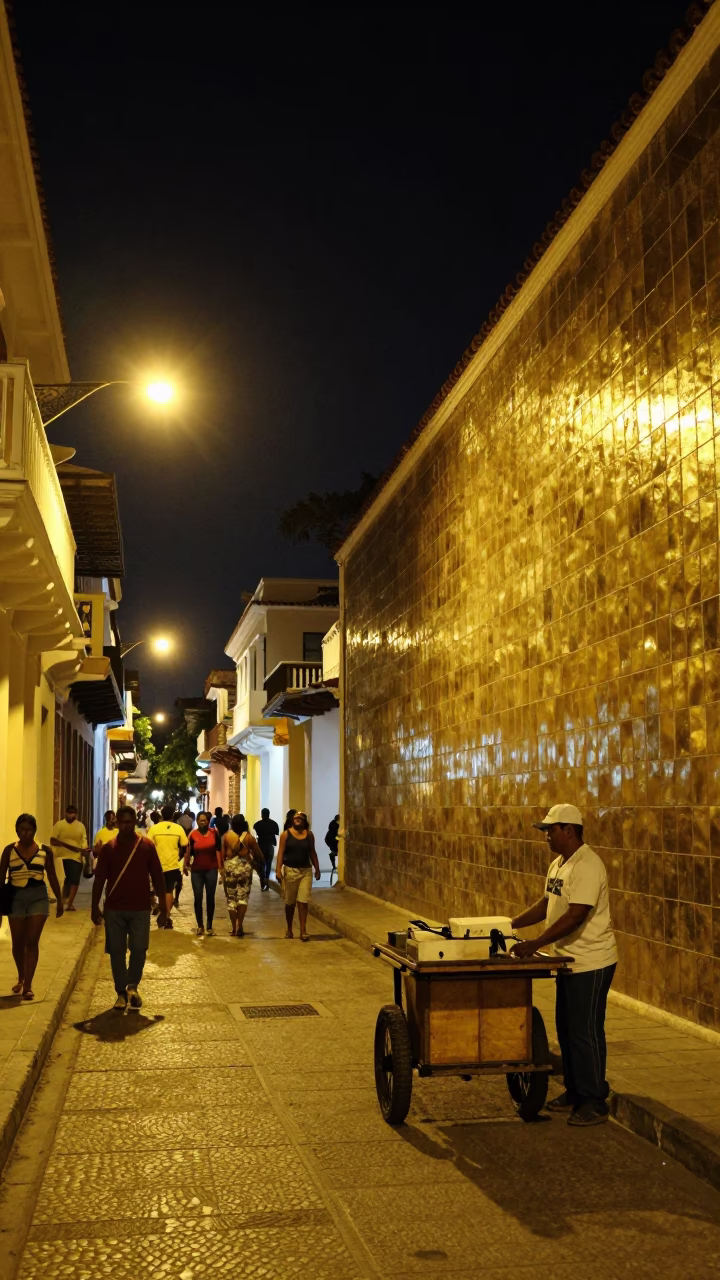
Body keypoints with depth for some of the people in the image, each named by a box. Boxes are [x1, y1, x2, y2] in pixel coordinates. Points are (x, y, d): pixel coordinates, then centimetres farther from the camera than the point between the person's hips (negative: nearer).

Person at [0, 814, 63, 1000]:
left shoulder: (45, 851, -1)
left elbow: (52, 877, 6)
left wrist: (59, 900, 7)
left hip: (38, 897, -1)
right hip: (15, 898, 1)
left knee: (32, 942, -5)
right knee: (18, 942, 9)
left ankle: (28, 985, -3)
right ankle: (21, 978, 33)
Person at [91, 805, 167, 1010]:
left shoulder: (147, 846, 0)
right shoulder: (108, 848, 2)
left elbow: (158, 878, 2)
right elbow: (99, 879, 4)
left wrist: (162, 908, 0)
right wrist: (95, 907, -2)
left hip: (140, 909, -1)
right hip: (114, 909, 1)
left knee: (139, 949, -6)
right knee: (116, 952, 4)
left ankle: (133, 986, 15)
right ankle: (121, 993, 16)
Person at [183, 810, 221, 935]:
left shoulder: (214, 833, -2)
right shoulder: (193, 835, -2)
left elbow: (218, 850, -1)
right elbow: (188, 852, 3)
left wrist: (220, 868, -4)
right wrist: (185, 865, -7)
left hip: (211, 870, 0)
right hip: (196, 871, 0)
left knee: (210, 897, 6)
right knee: (198, 898, 2)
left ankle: (209, 926, 16)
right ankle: (200, 926, 15)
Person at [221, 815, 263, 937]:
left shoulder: (227, 836, -4)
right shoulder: (249, 837, -5)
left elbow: (222, 853, -1)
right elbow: (258, 854, 4)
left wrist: (221, 867, 14)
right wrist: (262, 863, 23)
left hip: (229, 867, 0)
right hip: (245, 867, 0)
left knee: (231, 898, 9)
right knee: (243, 897, 8)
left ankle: (234, 928, 9)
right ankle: (239, 925, -7)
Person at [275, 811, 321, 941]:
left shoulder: (309, 834, 4)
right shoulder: (286, 834, -2)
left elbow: (312, 853, 10)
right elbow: (281, 853, -6)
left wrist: (317, 869, 9)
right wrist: (278, 870, -14)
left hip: (306, 871, 1)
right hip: (290, 871, -1)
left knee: (303, 902, -5)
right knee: (290, 902, 10)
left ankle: (303, 930, -3)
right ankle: (289, 929, 25)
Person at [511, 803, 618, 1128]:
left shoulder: (587, 866, -22)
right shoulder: (558, 864, 10)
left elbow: (575, 916, -28)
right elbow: (546, 905, 19)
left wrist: (534, 945, -29)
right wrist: (509, 925, 10)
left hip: (591, 964, -10)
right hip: (569, 961, 10)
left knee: (585, 1033, -2)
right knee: (566, 1029, 17)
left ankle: (595, 1103, 9)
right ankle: (574, 1092, 30)